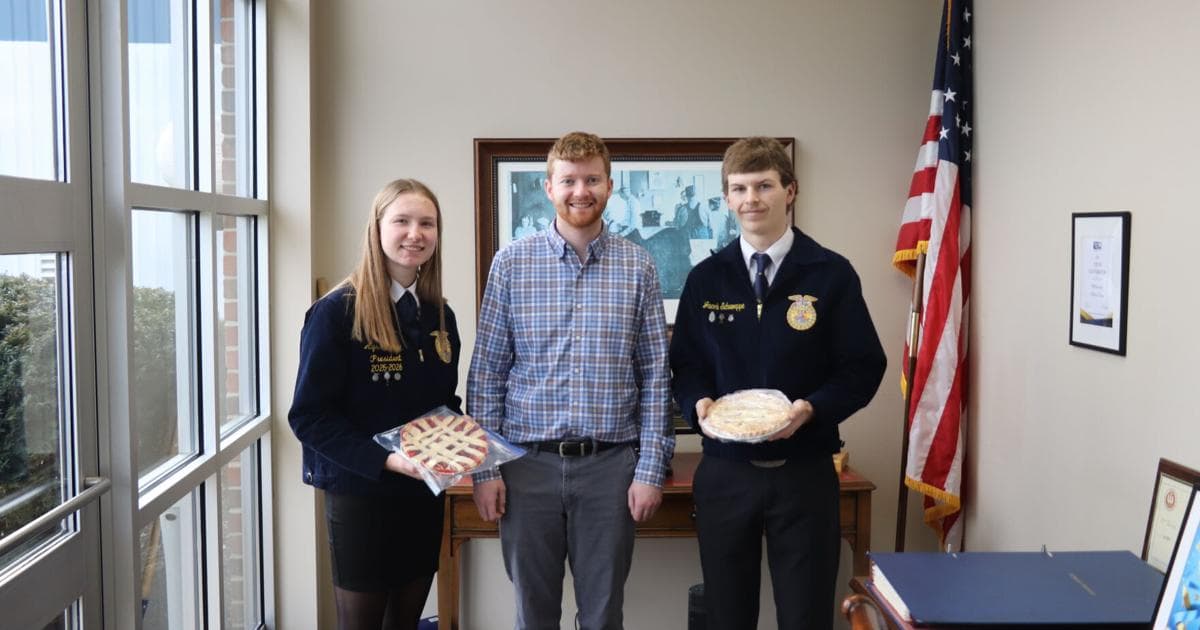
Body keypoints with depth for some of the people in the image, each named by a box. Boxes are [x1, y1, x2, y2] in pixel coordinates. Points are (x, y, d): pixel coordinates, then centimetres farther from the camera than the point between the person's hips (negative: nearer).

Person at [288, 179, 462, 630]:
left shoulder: (440, 316, 6)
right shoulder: (336, 312, -13)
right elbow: (309, 415, -16)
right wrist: (385, 459, -25)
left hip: (424, 494, 6)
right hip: (359, 495, -6)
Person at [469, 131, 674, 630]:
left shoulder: (637, 267, 1)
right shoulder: (511, 262, 0)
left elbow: (655, 376, 2)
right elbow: (486, 372, 1)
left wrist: (651, 468, -3)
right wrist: (484, 467, -4)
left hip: (610, 465, 0)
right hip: (528, 464, 0)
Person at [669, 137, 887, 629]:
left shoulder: (831, 274, -3)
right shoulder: (705, 279, 5)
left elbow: (864, 367, -3)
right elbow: (684, 364, 9)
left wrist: (812, 408, -19)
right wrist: (699, 402, -12)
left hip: (804, 472, -2)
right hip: (724, 472, 2)